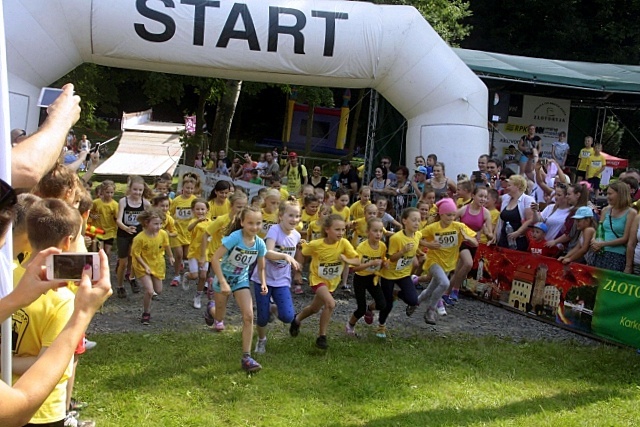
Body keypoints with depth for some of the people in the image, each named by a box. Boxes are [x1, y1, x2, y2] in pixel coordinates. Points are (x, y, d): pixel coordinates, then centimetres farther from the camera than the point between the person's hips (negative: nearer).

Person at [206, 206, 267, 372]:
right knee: (219, 318, 14)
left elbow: (261, 267, 2)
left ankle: (246, 357, -4)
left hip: (241, 279, 3)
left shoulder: (259, 243, -14)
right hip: (223, 278, -3)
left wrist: (263, 283, -14)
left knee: (249, 316, -12)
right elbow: (215, 258, -30)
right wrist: (223, 283, -33)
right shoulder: (235, 237, -29)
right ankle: (211, 309, 53)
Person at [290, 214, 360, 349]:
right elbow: (303, 252, -4)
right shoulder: (316, 244, -24)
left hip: (332, 282, 4)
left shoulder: (344, 243, -21)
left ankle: (297, 319, 54)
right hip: (318, 279, -4)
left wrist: (347, 260, -39)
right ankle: (322, 336, -10)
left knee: (315, 308, 22)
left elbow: (357, 261, -23)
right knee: (330, 303, -28)